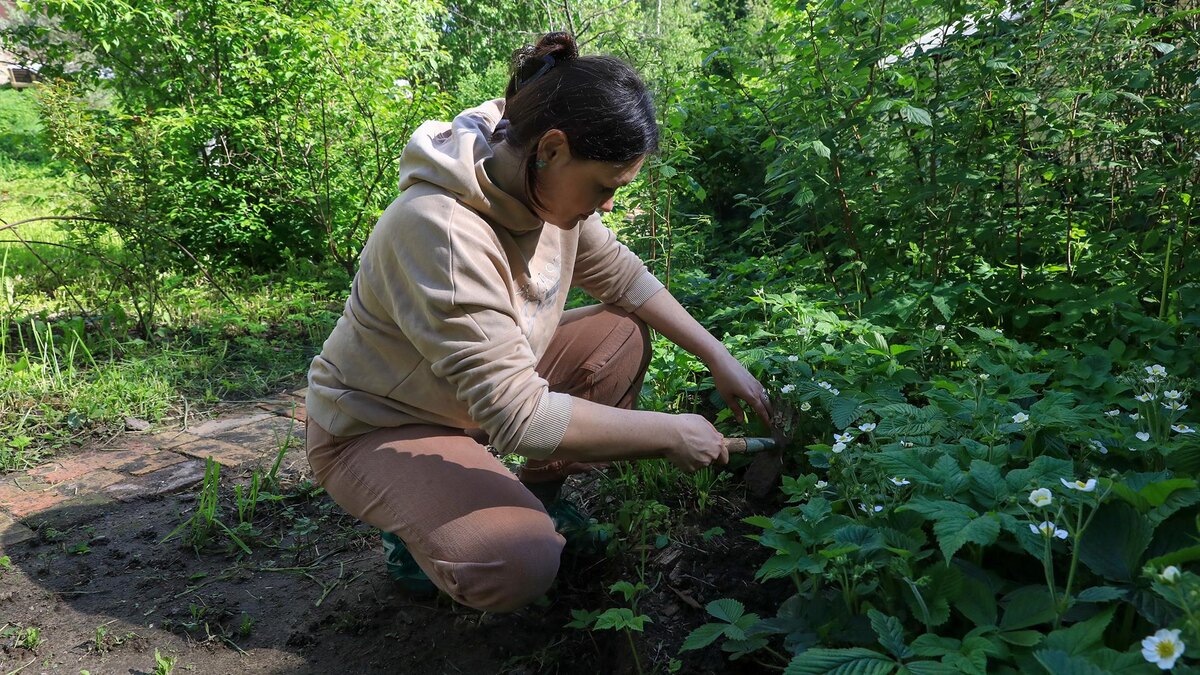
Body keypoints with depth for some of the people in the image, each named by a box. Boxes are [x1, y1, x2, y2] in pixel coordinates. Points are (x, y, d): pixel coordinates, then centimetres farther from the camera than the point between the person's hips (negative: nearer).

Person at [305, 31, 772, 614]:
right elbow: (517, 416, -36)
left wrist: (720, 359, -3)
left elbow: (620, 275, 3)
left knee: (622, 335, -3)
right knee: (518, 566, -29)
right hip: (377, 429, -8)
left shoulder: (551, 187, -12)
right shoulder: (439, 230, -36)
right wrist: (671, 433, -27)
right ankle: (420, 523, 3)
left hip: (487, 389, 8)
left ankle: (540, 496, 9)